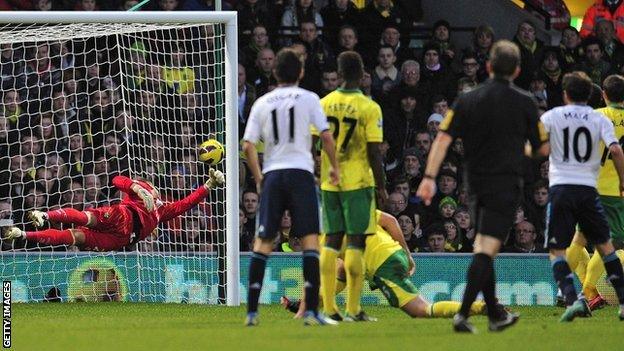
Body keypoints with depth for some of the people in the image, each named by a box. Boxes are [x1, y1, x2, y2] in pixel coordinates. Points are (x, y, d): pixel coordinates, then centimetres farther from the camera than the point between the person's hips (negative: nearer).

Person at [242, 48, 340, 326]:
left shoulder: (261, 103, 9)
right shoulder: (308, 98, 2)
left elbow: (248, 146, 4)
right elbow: (326, 136, -4)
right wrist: (334, 166, 10)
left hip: (271, 175, 3)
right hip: (300, 172, -3)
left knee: (263, 241, 7)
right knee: (310, 239, -4)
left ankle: (251, 311, 4)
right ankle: (311, 311, -13)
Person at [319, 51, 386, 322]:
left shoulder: (323, 104, 3)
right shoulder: (369, 108, -9)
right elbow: (374, 152, -10)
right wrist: (381, 188, -2)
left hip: (329, 181, 4)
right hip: (358, 182, -4)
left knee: (331, 241, 10)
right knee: (356, 242, -1)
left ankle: (328, 307, 8)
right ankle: (353, 309, -3)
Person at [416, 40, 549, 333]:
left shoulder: (467, 101, 2)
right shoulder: (525, 103, -4)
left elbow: (443, 139, -7)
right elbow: (543, 148, 2)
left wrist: (429, 177, -9)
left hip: (476, 185, 4)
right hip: (506, 185, -4)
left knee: (484, 249, 17)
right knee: (486, 250, -9)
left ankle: (495, 316, 26)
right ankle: (462, 314, -22)